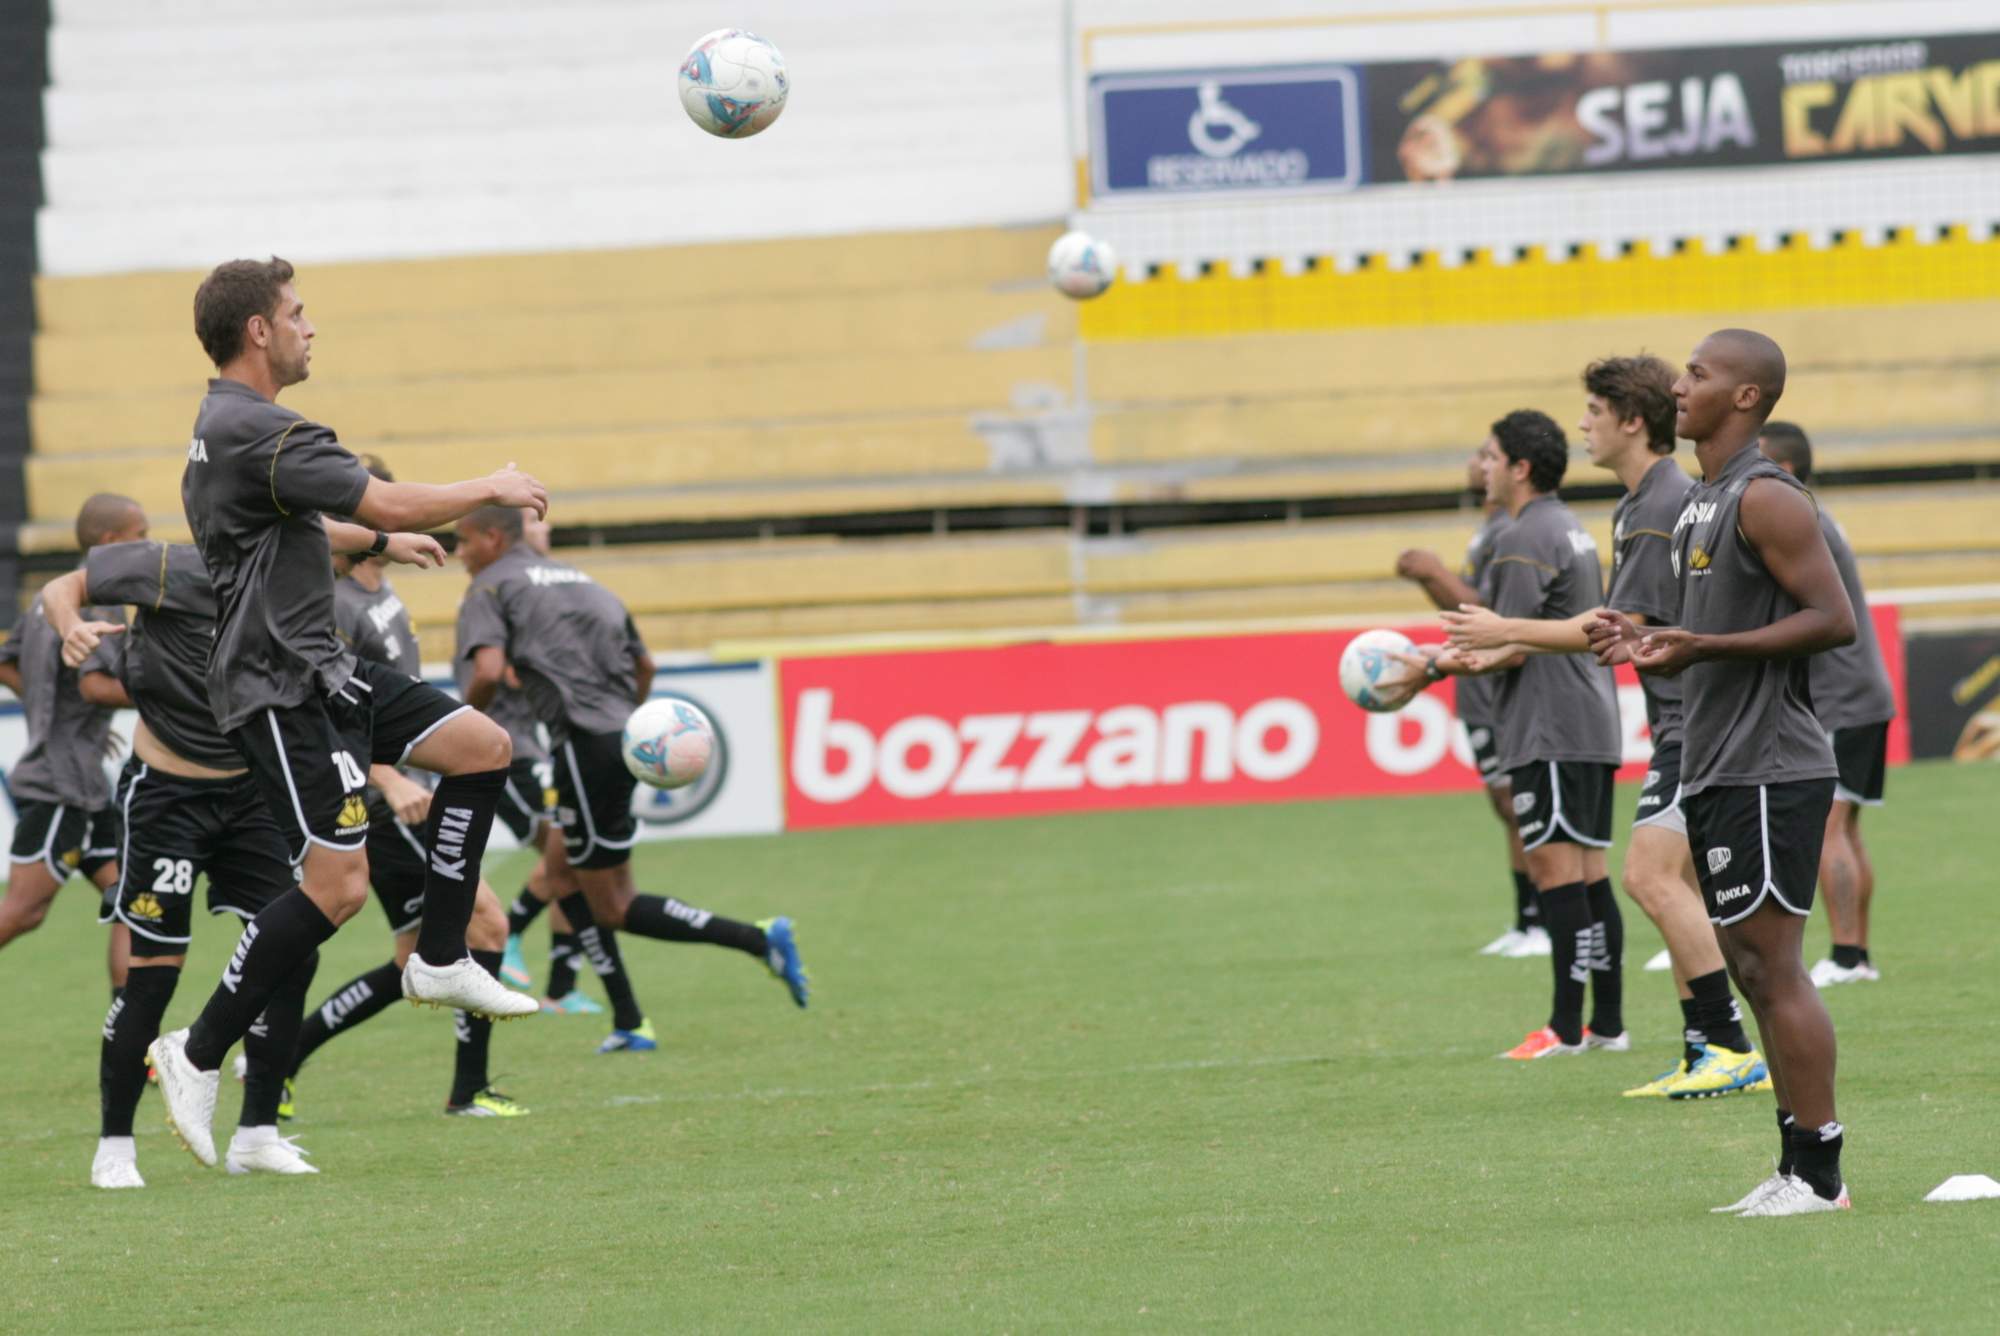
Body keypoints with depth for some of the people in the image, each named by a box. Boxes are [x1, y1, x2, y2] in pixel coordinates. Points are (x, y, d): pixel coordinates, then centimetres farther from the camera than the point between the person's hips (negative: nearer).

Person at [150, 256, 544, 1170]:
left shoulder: (226, 428, 16)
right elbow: (390, 504, -21)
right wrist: (492, 491, -4)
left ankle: (440, 959, 12)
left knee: (481, 746, 9)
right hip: (280, 690, -11)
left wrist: (377, 544, 48)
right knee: (337, 883, -14)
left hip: (317, 670, 11)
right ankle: (197, 1055, -7)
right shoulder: (256, 432, -19)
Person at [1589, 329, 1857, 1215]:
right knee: (1753, 967, 11)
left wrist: (1703, 647, -23)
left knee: (1773, 965, -9)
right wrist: (1651, 644, 9)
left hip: (1768, 773, -10)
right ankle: (1800, 1168, 14)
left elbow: (1833, 618, -19)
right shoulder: (1700, 503, 18)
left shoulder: (1766, 499, -13)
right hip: (1718, 770, 10)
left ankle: (1819, 1172, -6)